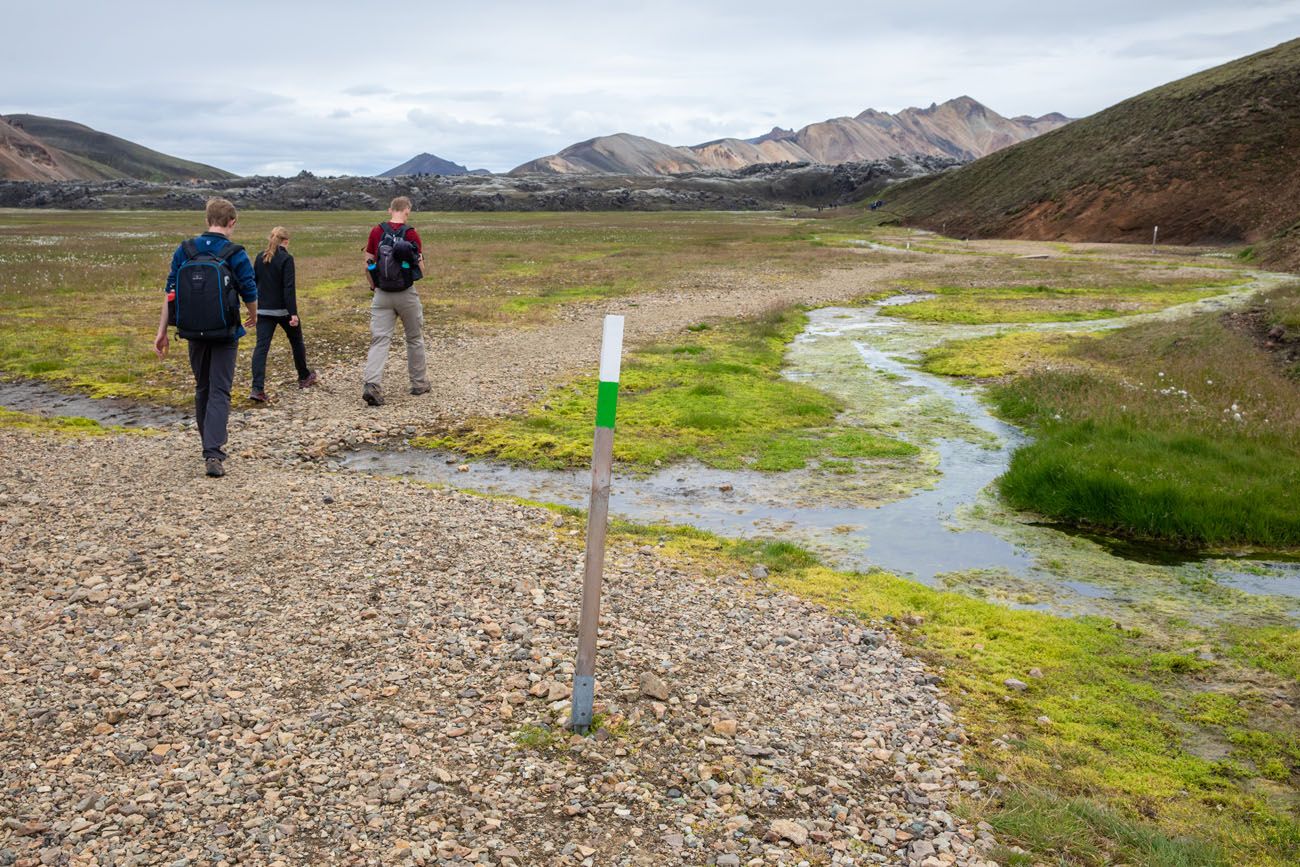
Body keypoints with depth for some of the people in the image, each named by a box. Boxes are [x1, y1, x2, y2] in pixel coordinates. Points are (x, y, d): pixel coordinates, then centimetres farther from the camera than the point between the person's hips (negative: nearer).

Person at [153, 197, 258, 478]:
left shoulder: (184, 251, 1)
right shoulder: (236, 254, -9)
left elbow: (170, 292, 0)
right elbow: (250, 294, -4)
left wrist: (162, 331, 4)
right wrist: (253, 317, 18)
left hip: (194, 333, 4)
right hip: (225, 334, -3)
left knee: (202, 389, 18)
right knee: (219, 392, -2)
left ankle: (211, 447, 29)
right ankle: (213, 455, -14)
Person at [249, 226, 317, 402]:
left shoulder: (260, 258, 7)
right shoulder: (286, 259, -11)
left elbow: (254, 283, 13)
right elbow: (289, 288, -17)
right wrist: (293, 313, -18)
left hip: (263, 310, 4)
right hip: (283, 309, -4)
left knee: (261, 346, -3)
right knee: (297, 341, 18)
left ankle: (257, 388, -16)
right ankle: (304, 377, 34)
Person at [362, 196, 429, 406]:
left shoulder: (377, 232, -1)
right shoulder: (411, 234, -9)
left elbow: (368, 263, 4)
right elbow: (420, 266, -5)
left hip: (382, 295, 2)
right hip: (407, 294, -2)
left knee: (379, 340, 0)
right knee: (415, 339, 15)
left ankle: (371, 384, -17)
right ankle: (419, 383, 24)